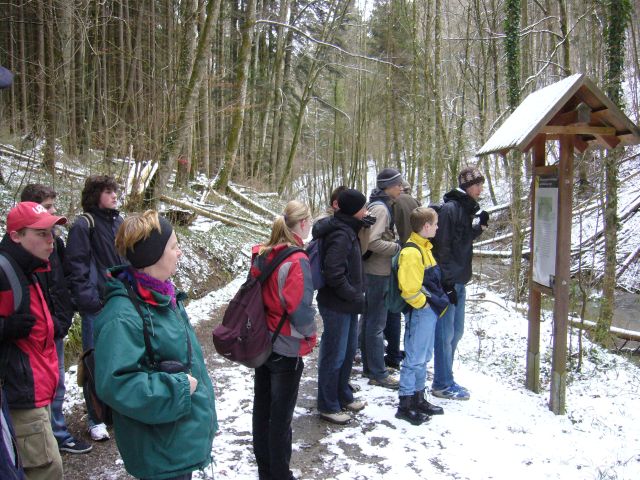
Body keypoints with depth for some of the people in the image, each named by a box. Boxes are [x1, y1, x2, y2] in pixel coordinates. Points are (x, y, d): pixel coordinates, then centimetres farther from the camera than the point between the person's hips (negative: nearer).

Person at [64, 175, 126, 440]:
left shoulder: (119, 222, 10)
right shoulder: (84, 225, -9)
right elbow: (75, 266, -12)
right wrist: (88, 298, -16)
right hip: (97, 307, -6)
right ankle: (95, 418, 17)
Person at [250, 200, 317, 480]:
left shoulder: (261, 255, -1)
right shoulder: (297, 260, -22)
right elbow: (300, 309, -24)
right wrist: (310, 333, -6)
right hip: (287, 348, -7)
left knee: (262, 409, 19)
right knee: (281, 416, 8)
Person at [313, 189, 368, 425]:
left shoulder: (347, 229, 9)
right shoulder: (341, 235, -22)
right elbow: (333, 273, -28)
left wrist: (356, 294, 10)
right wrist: (356, 297, -19)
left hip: (348, 304, 10)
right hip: (337, 305, -10)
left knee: (349, 349, 21)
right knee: (334, 355, 3)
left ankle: (343, 396, 37)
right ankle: (328, 406, 18)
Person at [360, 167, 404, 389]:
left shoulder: (379, 205, 13)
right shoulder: (380, 208, -17)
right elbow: (373, 242, -26)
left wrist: (395, 244, 11)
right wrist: (399, 248, -20)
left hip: (374, 271, 10)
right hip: (378, 272, -10)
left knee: (369, 319, 16)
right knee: (377, 323, -3)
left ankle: (369, 366, 27)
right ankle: (378, 374, 6)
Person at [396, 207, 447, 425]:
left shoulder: (424, 247, 12)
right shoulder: (412, 252, -20)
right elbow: (409, 288, -24)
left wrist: (438, 304, 16)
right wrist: (424, 305, -13)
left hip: (429, 311, 10)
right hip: (420, 312, -10)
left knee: (423, 358, 17)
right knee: (414, 359, -1)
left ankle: (419, 399, 29)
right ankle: (405, 405, 10)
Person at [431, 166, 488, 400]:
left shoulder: (466, 208, 13)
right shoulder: (450, 208, -15)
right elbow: (442, 247, -18)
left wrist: (479, 226, 4)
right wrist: (446, 282, -19)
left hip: (459, 280, 10)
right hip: (447, 282, -9)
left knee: (456, 332, 16)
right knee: (445, 334, 0)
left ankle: (444, 379, 28)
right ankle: (443, 384, 12)